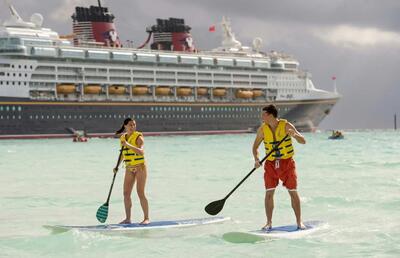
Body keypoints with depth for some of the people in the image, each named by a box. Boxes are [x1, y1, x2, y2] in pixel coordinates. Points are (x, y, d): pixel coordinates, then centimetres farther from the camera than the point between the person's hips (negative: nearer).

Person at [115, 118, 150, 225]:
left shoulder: (138, 137, -11)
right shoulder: (122, 138, 8)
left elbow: (141, 152, -27)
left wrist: (128, 145, -33)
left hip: (140, 167, -6)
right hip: (129, 169, 6)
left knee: (141, 193, -8)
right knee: (126, 194, 4)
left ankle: (146, 218, -1)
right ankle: (127, 218, 12)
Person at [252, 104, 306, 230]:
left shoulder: (286, 126, -10)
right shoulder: (262, 129, -2)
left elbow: (303, 141, -12)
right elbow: (255, 146, 7)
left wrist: (295, 135, -33)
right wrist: (256, 160, -11)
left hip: (287, 163, -2)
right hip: (271, 164, 2)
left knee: (293, 192, -1)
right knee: (269, 193, -4)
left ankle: (299, 222, 9)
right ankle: (269, 222, 4)